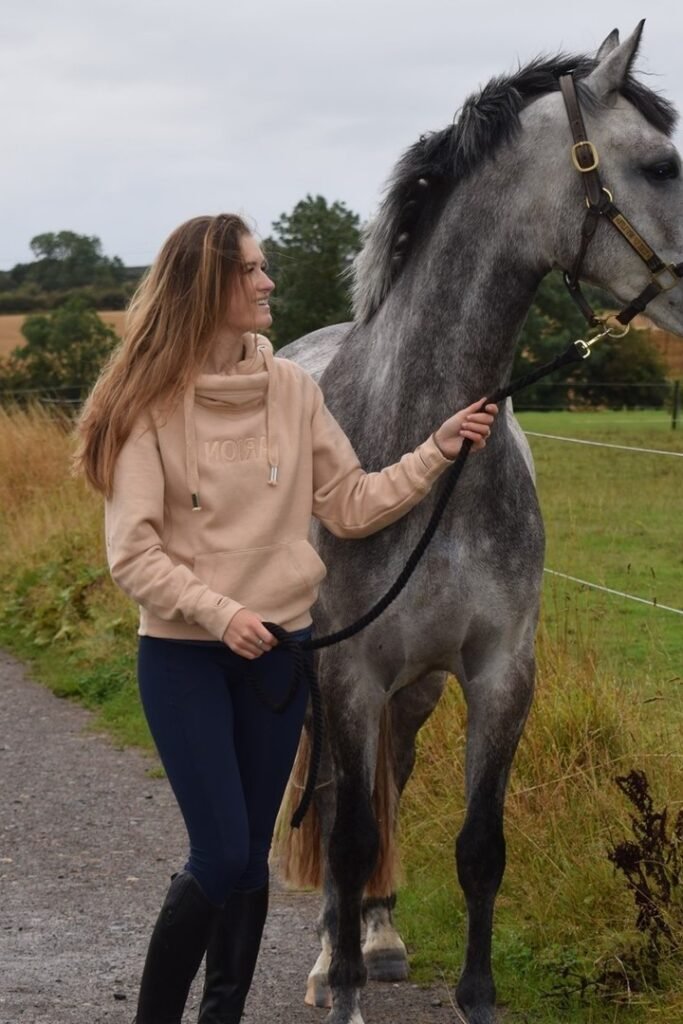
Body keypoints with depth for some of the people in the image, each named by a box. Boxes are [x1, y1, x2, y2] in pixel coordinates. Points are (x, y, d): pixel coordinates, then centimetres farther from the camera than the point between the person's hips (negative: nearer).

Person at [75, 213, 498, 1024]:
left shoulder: (292, 390, 3)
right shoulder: (152, 402, -10)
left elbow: (352, 507, 6)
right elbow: (132, 553, -13)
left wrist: (440, 450, -2)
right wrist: (217, 612, -23)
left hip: (279, 650, 4)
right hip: (183, 656, -4)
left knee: (250, 857, 9)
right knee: (220, 858, -8)